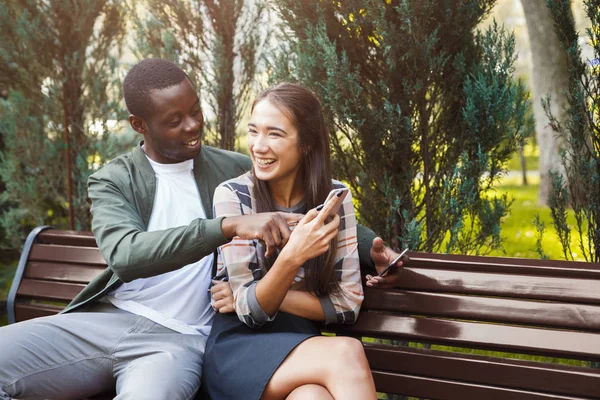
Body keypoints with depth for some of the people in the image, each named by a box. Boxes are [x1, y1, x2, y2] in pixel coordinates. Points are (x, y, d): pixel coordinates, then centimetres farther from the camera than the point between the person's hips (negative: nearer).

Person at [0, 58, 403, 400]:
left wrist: (369, 246, 5)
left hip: (180, 338, -1)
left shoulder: (235, 170, 9)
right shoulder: (112, 181, 3)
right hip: (107, 319, 1)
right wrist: (229, 226, -28)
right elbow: (125, 254, -18)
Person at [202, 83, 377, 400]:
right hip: (240, 347, -2)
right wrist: (292, 256, -30)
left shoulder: (335, 196, -1)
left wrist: (266, 293, -11)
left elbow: (347, 304, -3)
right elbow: (250, 312, -12)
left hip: (301, 346, 2)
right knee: (346, 354, -30)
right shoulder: (232, 195, -9)